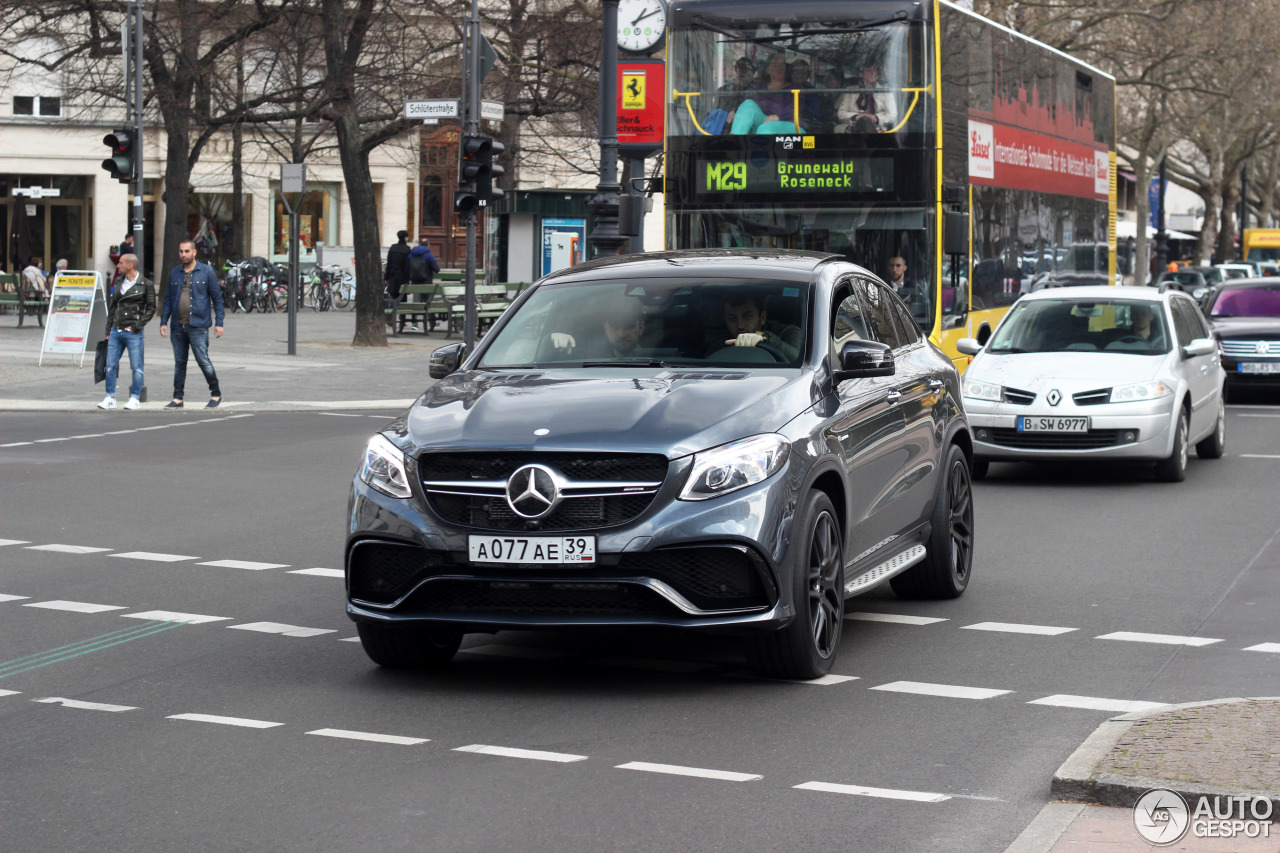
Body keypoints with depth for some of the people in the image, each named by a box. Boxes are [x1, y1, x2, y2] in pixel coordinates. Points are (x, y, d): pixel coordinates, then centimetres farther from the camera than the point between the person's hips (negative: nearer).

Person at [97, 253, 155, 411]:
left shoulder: (145, 285, -4)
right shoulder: (119, 283, 13)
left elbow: (151, 308, -3)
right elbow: (112, 307, 17)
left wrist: (136, 326, -10)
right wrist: (108, 330, 12)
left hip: (133, 333, -5)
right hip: (116, 331, 5)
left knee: (136, 367, -2)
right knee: (111, 365, 4)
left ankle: (134, 398, 7)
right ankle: (110, 398, 10)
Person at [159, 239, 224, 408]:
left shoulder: (206, 272, 1)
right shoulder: (174, 273, 12)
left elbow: (217, 298, 1)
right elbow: (168, 299, 16)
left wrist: (219, 323, -5)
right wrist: (163, 322, 9)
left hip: (198, 325, -4)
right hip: (178, 325, 4)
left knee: (203, 361, -7)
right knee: (179, 363, 9)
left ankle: (216, 395, 6)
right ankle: (177, 398, 15)